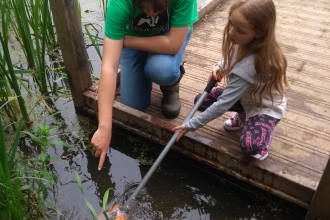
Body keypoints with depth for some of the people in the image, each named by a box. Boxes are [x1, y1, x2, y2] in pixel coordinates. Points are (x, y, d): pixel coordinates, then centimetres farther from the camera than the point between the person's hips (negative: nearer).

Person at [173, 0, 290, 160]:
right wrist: (220, 66, -12)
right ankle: (243, 115, 15)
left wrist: (191, 125, -27)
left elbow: (223, 104, -35)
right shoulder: (247, 44, -17)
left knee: (250, 146, -33)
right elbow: (232, 57, 10)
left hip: (266, 106, -8)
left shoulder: (250, 65, -39)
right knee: (201, 100, -4)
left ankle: (265, 129, 3)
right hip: (247, 96, 8)